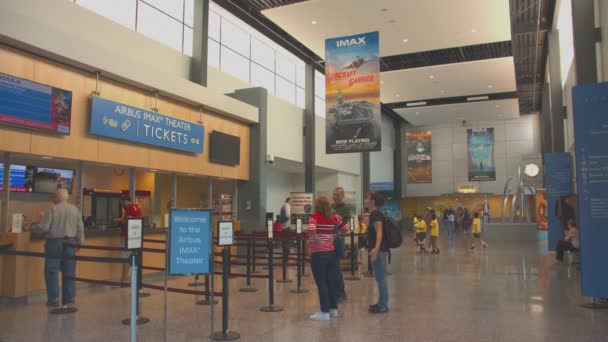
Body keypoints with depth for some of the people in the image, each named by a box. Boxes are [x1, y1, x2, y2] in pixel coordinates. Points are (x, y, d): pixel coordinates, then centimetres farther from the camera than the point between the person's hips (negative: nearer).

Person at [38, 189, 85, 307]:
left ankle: (53, 299, 5)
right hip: (71, 243, 4)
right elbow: (80, 229, 4)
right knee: (69, 272, 9)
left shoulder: (52, 210, -10)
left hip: (55, 242, -4)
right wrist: (80, 243, 13)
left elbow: (43, 228, -10)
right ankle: (69, 299, 14)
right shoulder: (75, 210, 2)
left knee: (52, 271, 5)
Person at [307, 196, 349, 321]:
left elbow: (311, 230, -29)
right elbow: (345, 227, 15)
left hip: (318, 254, -6)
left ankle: (324, 312, 6)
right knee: (331, 282, 13)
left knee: (321, 283, 1)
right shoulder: (333, 218, 6)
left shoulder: (314, 217, -11)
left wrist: (317, 240, -15)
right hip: (331, 252, 6)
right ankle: (333, 309, 23)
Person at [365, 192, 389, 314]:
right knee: (380, 277, 15)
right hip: (379, 249, 10)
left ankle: (383, 306, 2)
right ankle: (381, 303, 24)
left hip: (379, 250, -10)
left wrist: (376, 248, -41)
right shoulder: (375, 214, 15)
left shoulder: (375, 214, -15)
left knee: (380, 278, -4)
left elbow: (379, 232, -27)